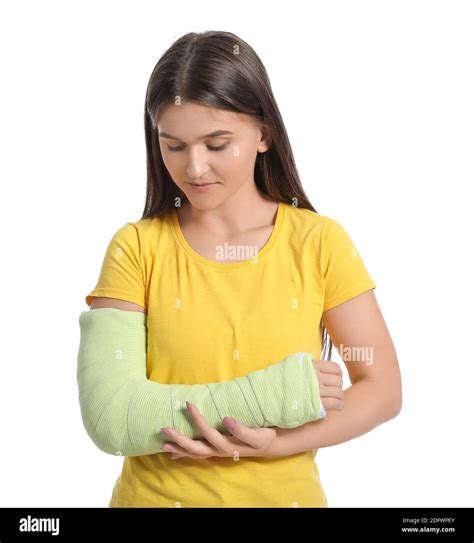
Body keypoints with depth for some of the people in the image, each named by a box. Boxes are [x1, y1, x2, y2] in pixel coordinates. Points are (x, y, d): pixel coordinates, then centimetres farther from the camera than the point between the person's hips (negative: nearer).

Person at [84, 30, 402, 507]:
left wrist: (271, 442, -22)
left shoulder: (319, 241, -10)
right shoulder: (136, 248, -11)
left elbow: (382, 389, -8)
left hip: (284, 491, 0)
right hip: (156, 492, 0)